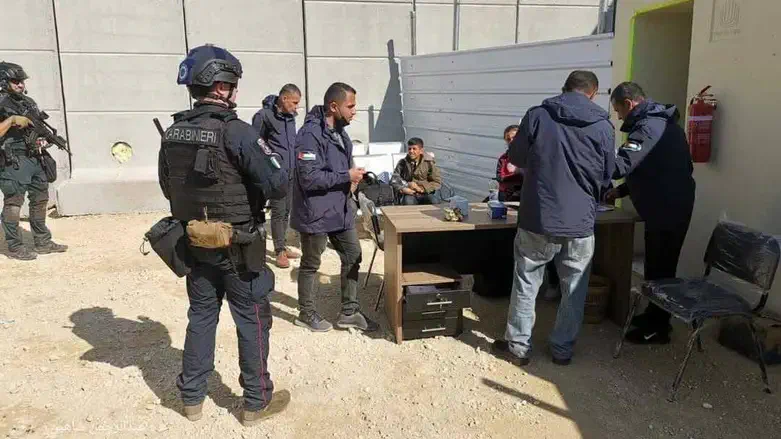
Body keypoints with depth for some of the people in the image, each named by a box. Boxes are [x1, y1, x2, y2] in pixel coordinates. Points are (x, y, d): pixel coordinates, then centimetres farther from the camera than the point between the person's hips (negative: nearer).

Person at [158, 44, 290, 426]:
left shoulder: (172, 133, 1)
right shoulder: (236, 132, -20)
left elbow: (168, 188, 13)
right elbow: (277, 185, -19)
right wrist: (271, 161, 2)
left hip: (195, 242, 6)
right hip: (237, 246, -6)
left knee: (201, 315, 18)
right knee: (252, 320, 8)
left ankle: (191, 397, 30)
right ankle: (257, 401, 20)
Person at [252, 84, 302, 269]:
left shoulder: (290, 116, 10)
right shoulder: (264, 116, -12)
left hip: (290, 173, 7)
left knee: (286, 211, 13)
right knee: (278, 212, -4)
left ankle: (281, 246, 25)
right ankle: (280, 251, 5)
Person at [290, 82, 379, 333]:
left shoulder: (340, 132, 8)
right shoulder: (310, 134, -22)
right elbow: (309, 177, -28)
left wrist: (352, 179, 5)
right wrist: (346, 176, -21)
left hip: (341, 210, 9)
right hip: (316, 213, -9)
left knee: (353, 257, 13)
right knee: (311, 265, 9)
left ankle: (349, 312, 27)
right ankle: (306, 313, 28)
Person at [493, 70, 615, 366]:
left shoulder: (537, 116, -5)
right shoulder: (603, 126, -1)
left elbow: (516, 158, 8)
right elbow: (606, 178, 8)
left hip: (537, 220, -1)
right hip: (580, 224, 1)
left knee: (526, 284, 13)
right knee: (574, 290, 16)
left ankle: (518, 346, 21)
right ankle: (562, 349, 26)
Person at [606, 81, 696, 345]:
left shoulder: (648, 126, -19)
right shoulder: (662, 122, 15)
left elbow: (620, 165, -31)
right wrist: (623, 190, 16)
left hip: (666, 210, -10)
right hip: (672, 206, 10)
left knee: (659, 269, 0)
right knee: (661, 266, 18)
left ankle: (657, 328, 10)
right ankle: (655, 316, 30)